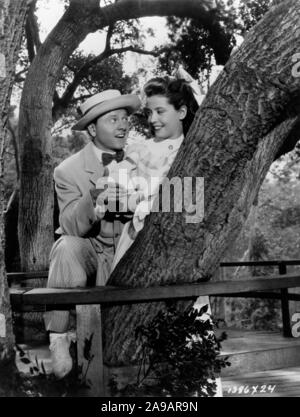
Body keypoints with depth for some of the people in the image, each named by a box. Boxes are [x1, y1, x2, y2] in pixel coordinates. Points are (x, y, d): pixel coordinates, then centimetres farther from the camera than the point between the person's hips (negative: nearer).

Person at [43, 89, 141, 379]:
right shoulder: (68, 171, -9)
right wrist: (93, 199, -40)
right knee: (67, 247, -35)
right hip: (88, 251, -2)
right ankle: (58, 337, -27)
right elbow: (71, 228, -20)